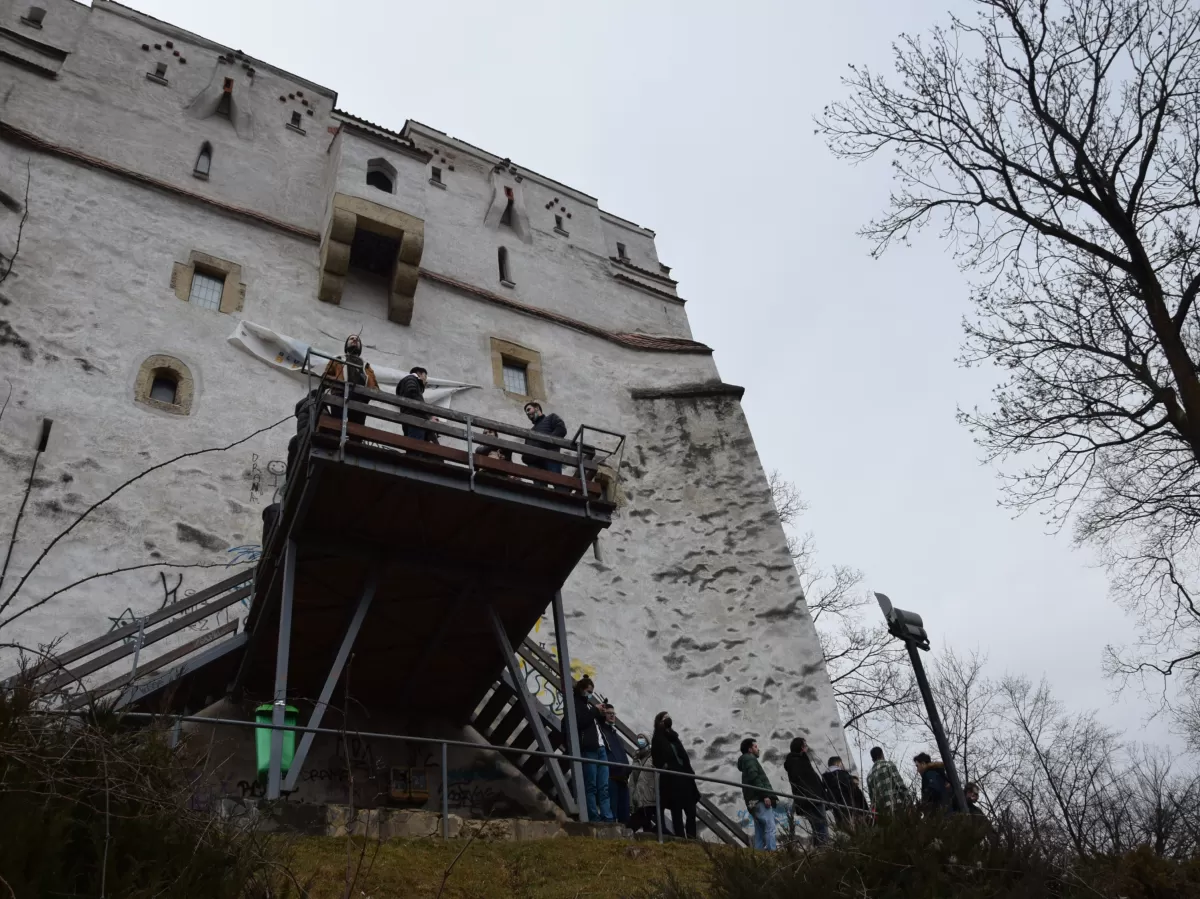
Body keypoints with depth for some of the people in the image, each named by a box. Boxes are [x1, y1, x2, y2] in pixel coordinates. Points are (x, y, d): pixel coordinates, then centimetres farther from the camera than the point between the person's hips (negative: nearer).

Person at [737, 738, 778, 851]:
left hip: (755, 801, 10)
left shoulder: (747, 761, 28)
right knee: (770, 828, -15)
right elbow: (754, 778, -17)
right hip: (760, 800, -10)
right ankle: (771, 852, -22)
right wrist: (764, 795, -21)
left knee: (760, 831, 8)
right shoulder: (750, 759, -2)